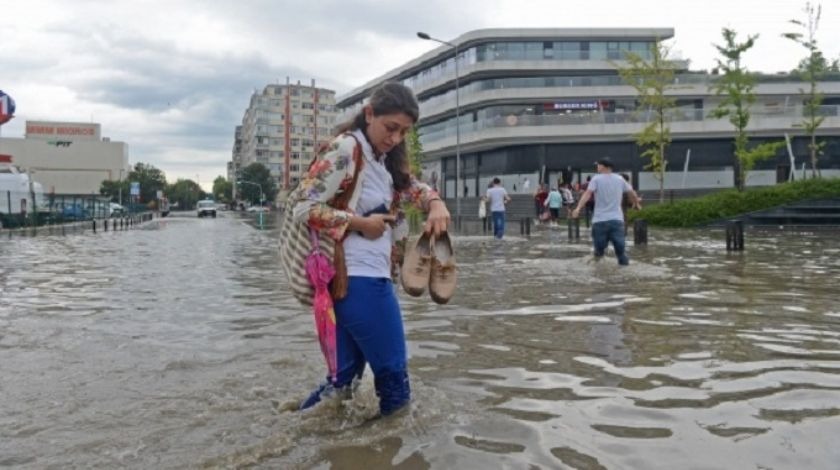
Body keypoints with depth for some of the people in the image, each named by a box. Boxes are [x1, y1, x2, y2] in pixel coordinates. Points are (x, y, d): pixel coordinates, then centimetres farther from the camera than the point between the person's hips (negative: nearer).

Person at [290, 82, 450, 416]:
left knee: (344, 378, 13)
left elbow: (412, 186, 21)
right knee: (393, 375, 1)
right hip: (357, 278, -9)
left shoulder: (384, 159, 15)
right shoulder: (346, 148, -12)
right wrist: (361, 223, -14)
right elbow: (305, 208, -16)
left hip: (369, 275, 9)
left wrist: (435, 204, -1)